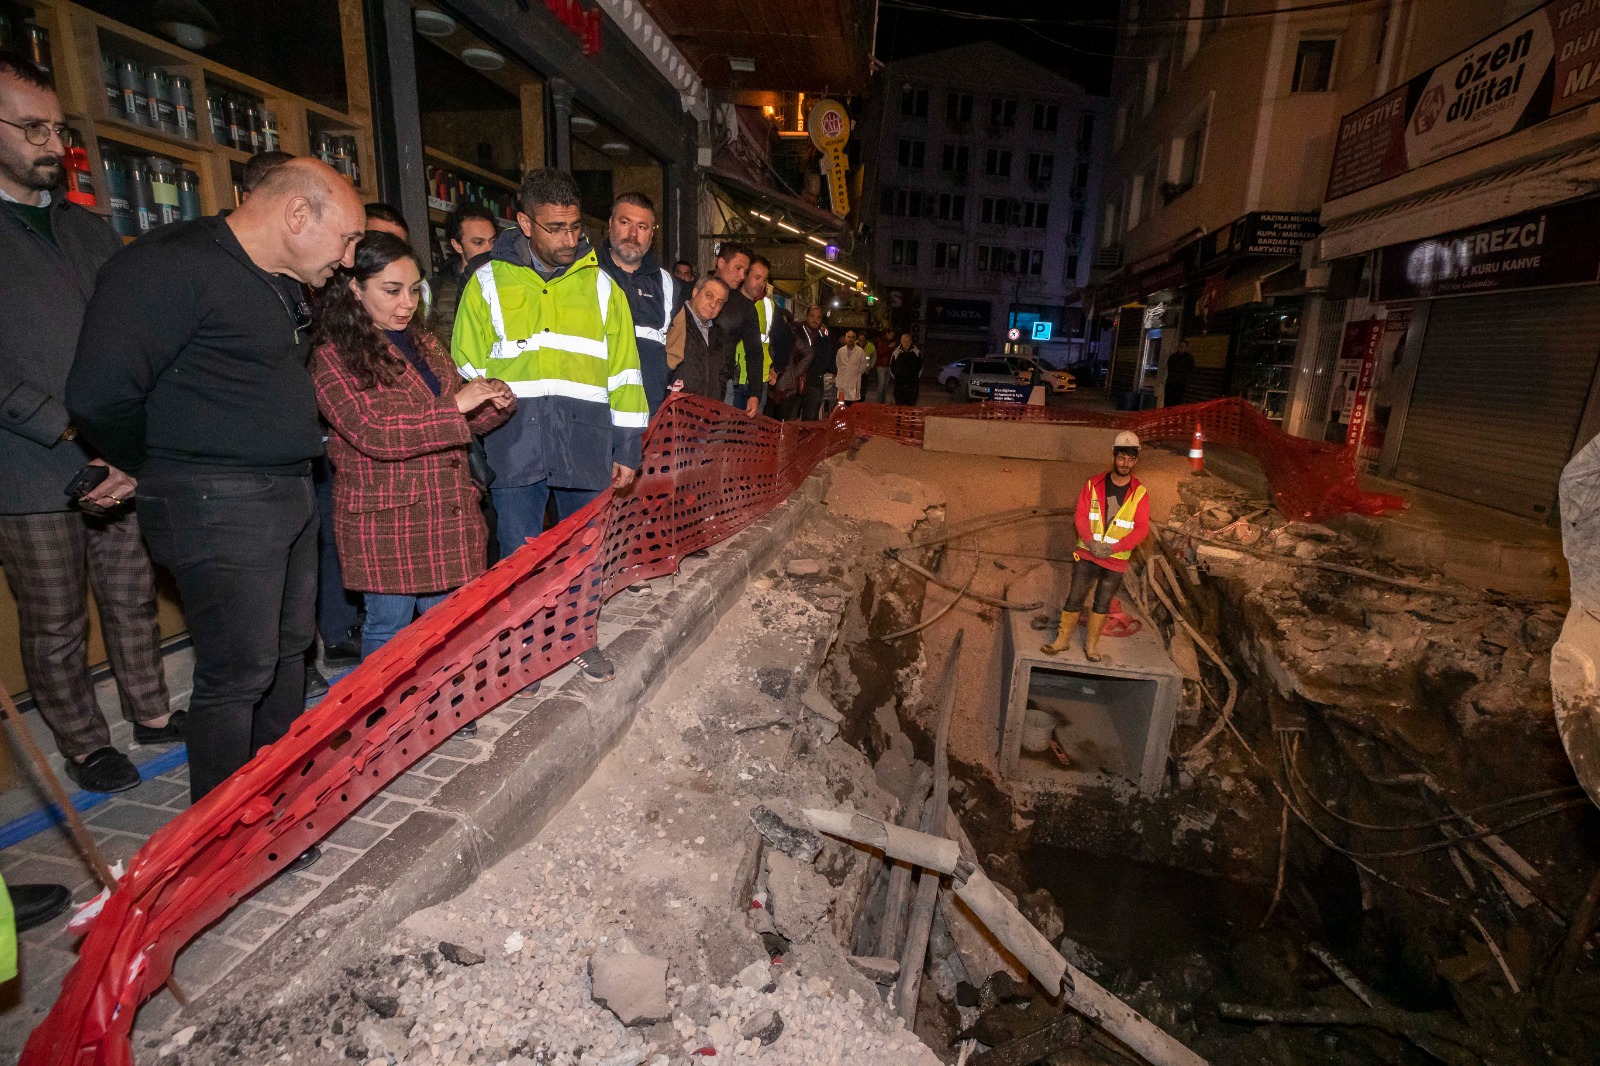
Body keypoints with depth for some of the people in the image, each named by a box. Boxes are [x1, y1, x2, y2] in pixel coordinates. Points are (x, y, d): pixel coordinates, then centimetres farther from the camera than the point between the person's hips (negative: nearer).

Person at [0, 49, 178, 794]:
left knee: (133, 601, 14)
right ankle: (83, 746, 23)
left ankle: (151, 714, 29)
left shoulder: (89, 229, 14)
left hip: (122, 464, 4)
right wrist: (73, 430, -16)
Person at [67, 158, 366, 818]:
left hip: (292, 494, 9)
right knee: (238, 674, -1)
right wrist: (164, 472, -4)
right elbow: (99, 397, -19)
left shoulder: (286, 286, 14)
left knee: (288, 650, 17)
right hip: (218, 509, -9)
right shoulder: (169, 267, -16)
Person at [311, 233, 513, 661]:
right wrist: (455, 406, -23)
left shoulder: (424, 344, 14)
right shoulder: (333, 357, -7)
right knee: (389, 629, 6)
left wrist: (494, 404, -5)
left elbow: (461, 422, 17)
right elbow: (371, 433, -19)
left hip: (448, 514, 6)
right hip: (384, 524, -6)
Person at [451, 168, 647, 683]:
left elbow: (624, 373, 9)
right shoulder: (489, 284, 5)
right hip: (514, 449, -1)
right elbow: (467, 375, 6)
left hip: (586, 448, 2)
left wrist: (627, 449, 6)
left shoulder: (599, 286, 9)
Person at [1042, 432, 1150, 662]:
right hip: (1087, 554, 0)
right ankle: (1063, 639, 13)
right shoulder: (1093, 484, -2)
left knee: (1102, 603, 9)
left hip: (1116, 559, 0)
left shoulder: (1139, 493, -3)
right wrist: (1091, 543, -18)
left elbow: (1141, 528, -8)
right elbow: (1081, 515, -5)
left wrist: (1112, 548, -17)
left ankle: (1092, 644, 23)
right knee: (1075, 597, 1)